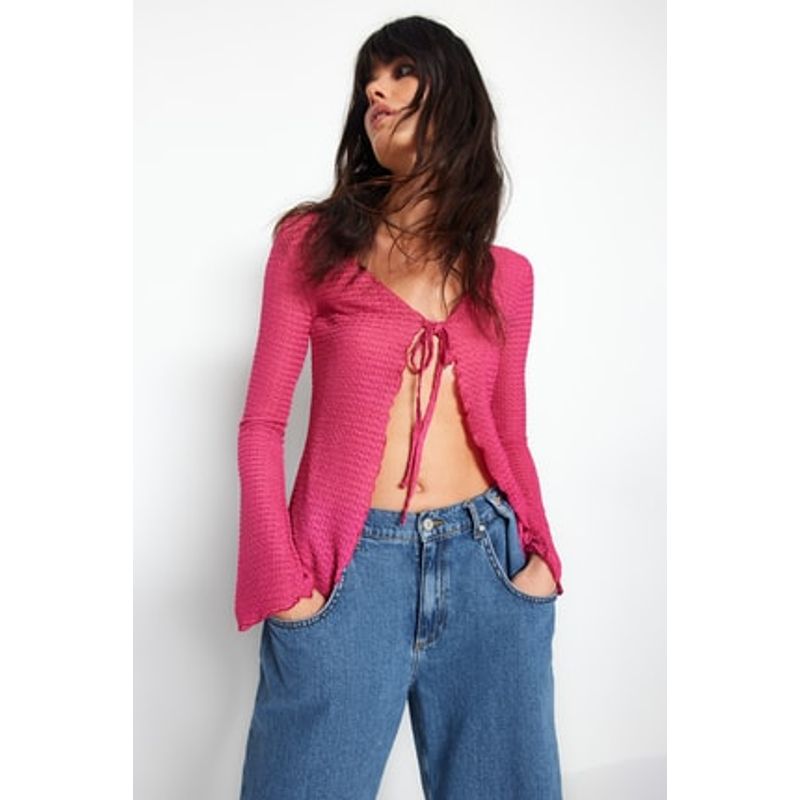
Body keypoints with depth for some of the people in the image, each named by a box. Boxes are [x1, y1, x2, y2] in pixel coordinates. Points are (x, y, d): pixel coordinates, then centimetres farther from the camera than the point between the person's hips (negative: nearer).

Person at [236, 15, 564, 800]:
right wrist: (283, 581, -11)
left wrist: (538, 550, -3)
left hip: (487, 562, 3)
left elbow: (509, 436, 13)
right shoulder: (313, 240, 2)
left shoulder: (505, 274, 10)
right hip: (349, 567, -2)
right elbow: (262, 425, -1)